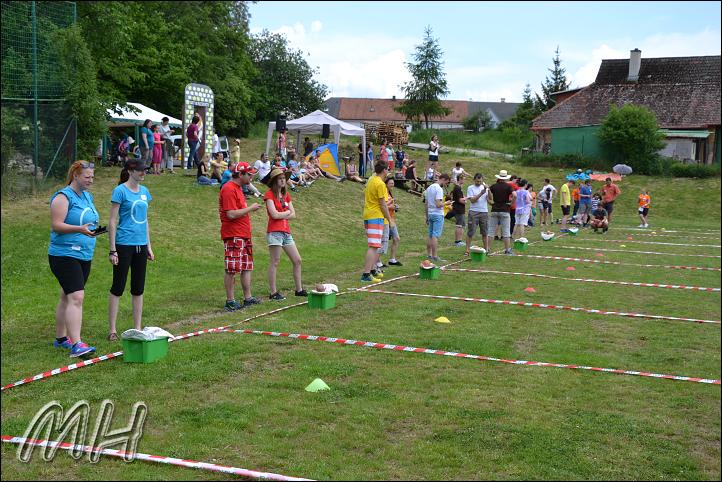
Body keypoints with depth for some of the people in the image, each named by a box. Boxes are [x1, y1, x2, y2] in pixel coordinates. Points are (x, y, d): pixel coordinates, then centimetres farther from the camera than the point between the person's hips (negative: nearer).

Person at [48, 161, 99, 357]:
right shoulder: (63, 197, -11)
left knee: (67, 298, 17)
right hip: (64, 255, -9)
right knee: (76, 297, -18)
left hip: (84, 255, 9)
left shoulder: (87, 196, 16)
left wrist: (94, 227, 8)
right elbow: (56, 225, -18)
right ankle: (76, 344, -22)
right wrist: (80, 229, -29)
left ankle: (60, 338, 27)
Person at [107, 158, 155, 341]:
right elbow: (112, 221, -9)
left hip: (140, 245, 6)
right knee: (118, 287, 1)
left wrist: (149, 246, 15)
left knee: (138, 289, 10)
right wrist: (113, 250, -12)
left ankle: (137, 329, 18)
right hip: (124, 245, -6)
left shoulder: (144, 191, 10)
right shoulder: (120, 191, -8)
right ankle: (112, 330, 8)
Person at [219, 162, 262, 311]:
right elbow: (231, 214, -22)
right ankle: (230, 301, 2)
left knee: (247, 267, 13)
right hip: (233, 236, -10)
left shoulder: (237, 188, 18)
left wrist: (250, 209, 13)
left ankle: (247, 298, 20)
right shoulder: (229, 189, -15)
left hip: (244, 234, 10)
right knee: (232, 269, -4)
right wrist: (250, 208, -15)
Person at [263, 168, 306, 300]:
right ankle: (273, 293, 1)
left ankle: (299, 289, 17)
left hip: (286, 232, 8)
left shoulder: (286, 194, 16)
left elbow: (293, 215, 10)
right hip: (274, 232, -8)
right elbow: (274, 214, -16)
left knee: (297, 260, 8)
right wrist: (287, 212, 0)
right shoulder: (269, 194, -6)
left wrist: (281, 215, -6)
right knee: (275, 262, -4)